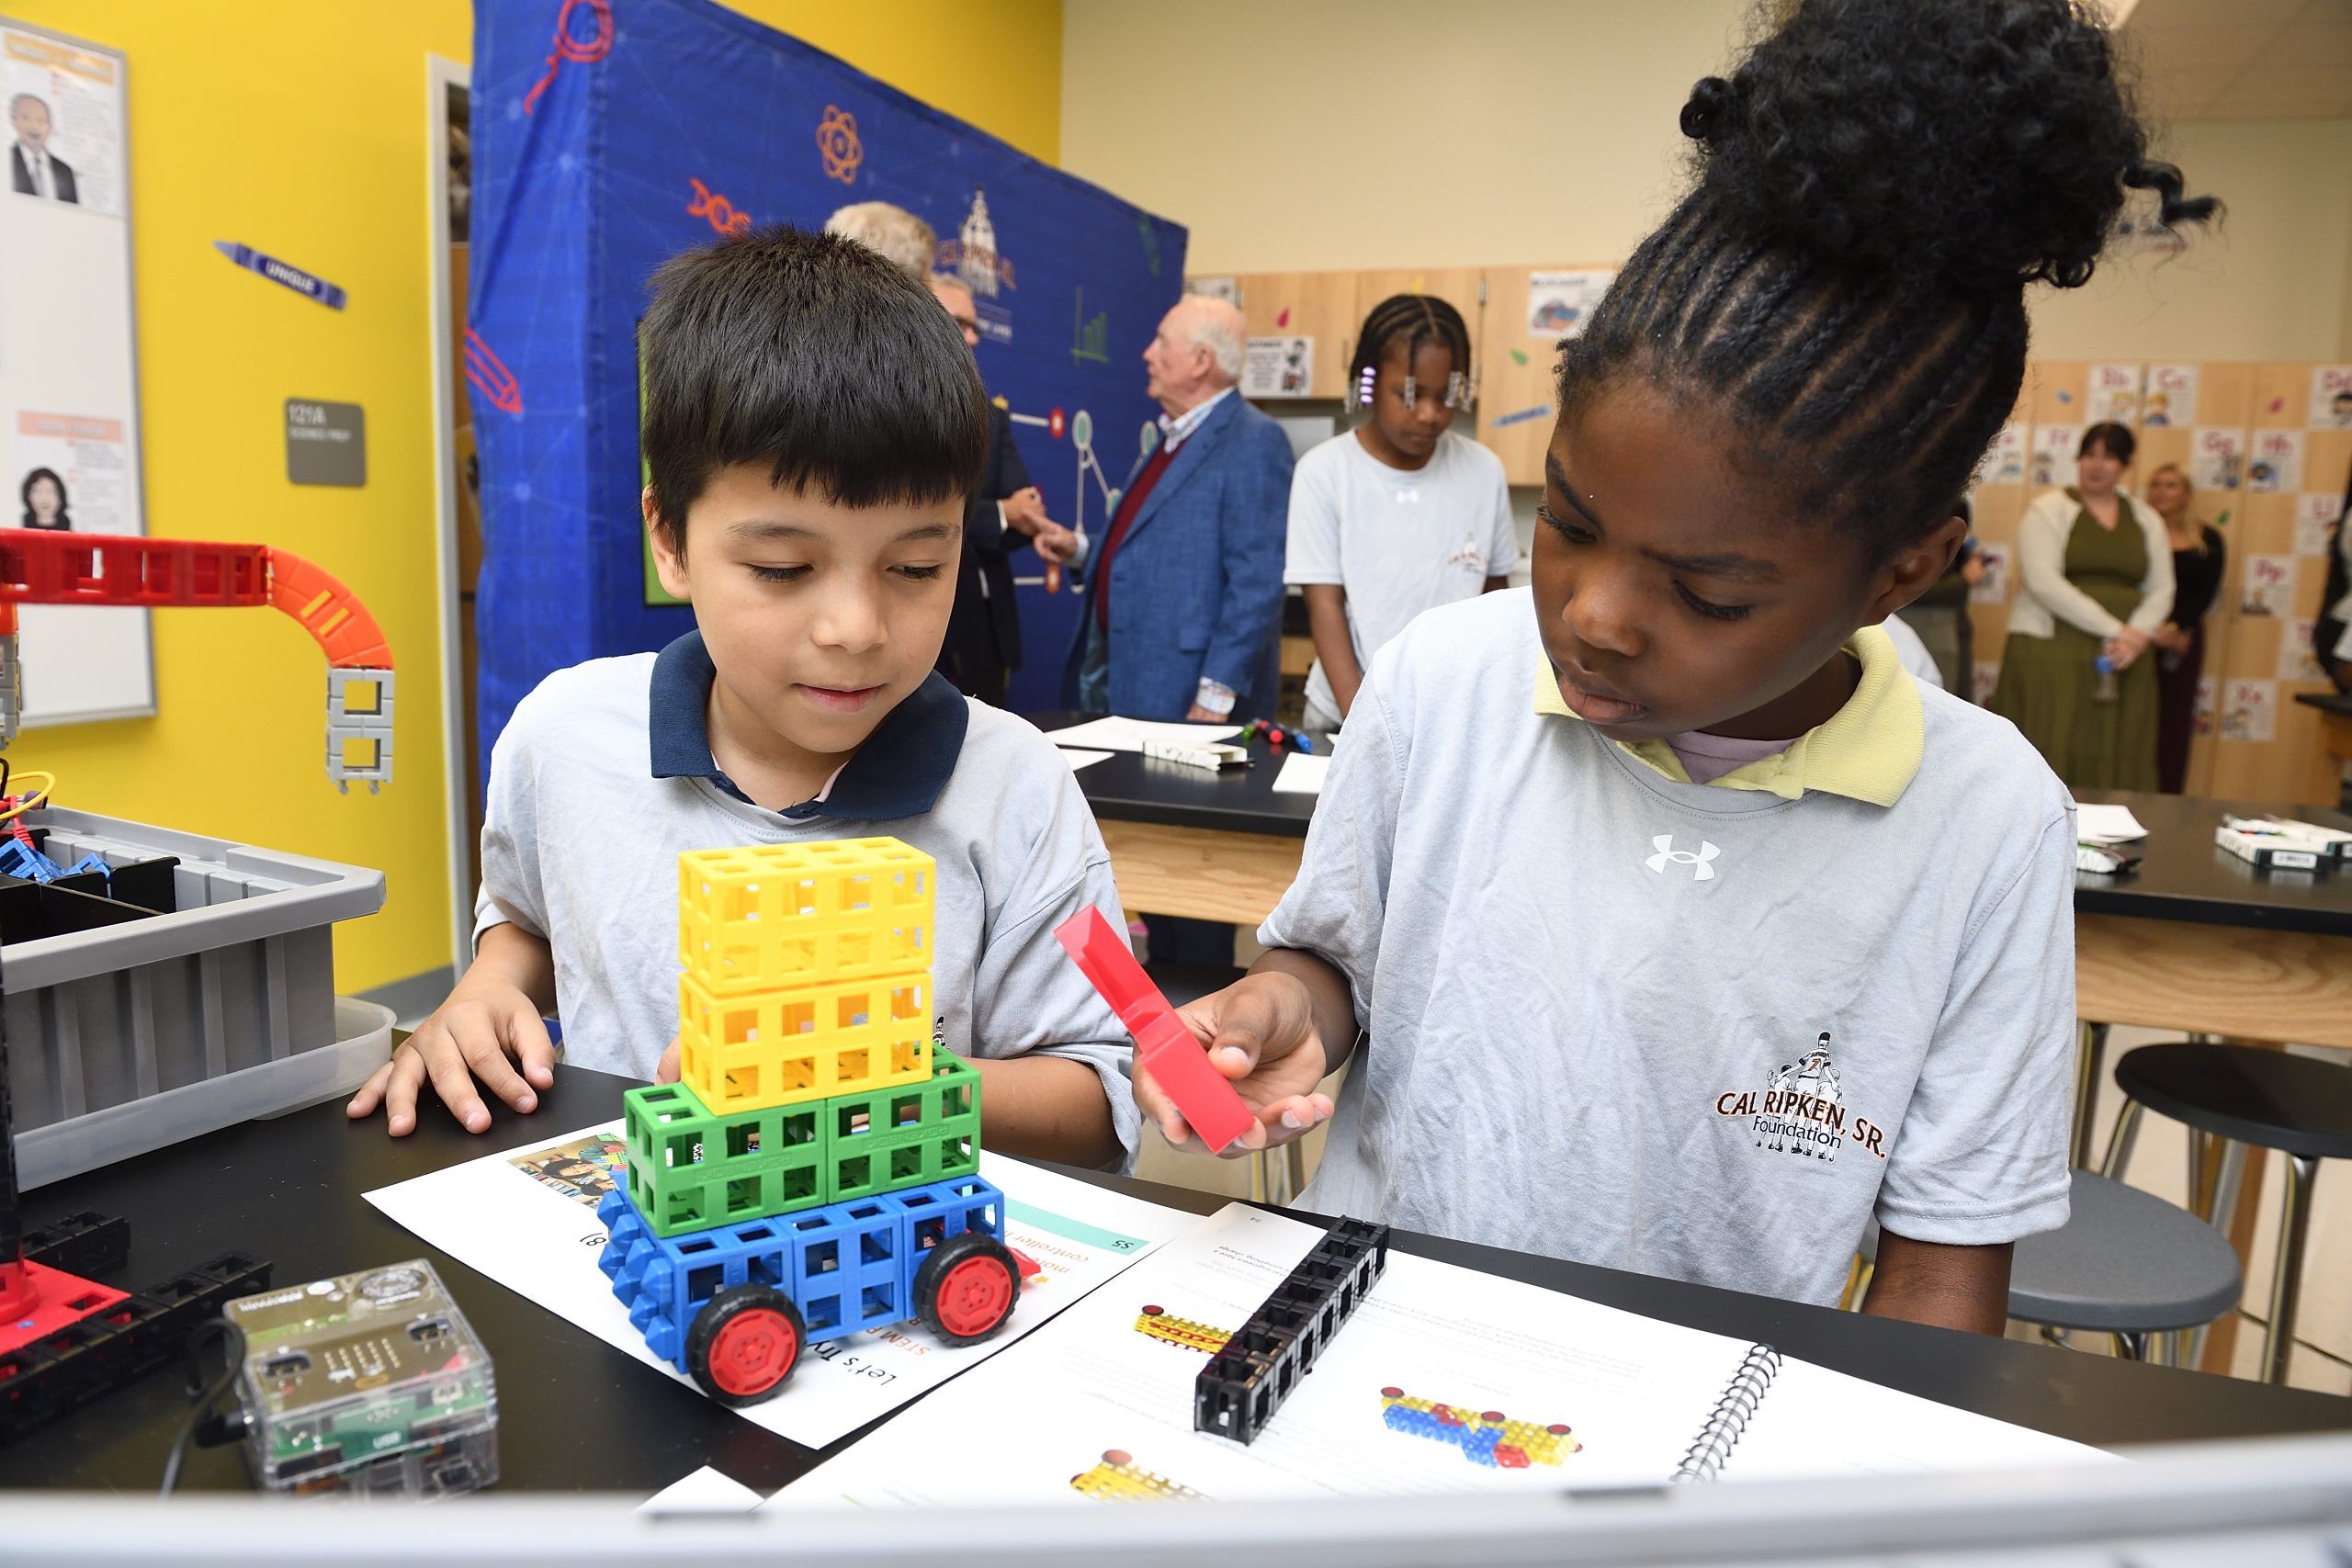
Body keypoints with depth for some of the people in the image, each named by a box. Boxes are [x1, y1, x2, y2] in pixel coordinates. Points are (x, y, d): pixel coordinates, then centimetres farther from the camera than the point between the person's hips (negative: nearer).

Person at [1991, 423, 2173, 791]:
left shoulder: (2146, 520, 14)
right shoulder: (2049, 509, 0)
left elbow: (2161, 590, 11)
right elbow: (2042, 582, -12)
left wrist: (2138, 635, -10)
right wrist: (2113, 629, -15)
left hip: (2122, 662, 4)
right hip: (2052, 653, -4)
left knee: (2114, 763, 1)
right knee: (2049, 758, -7)